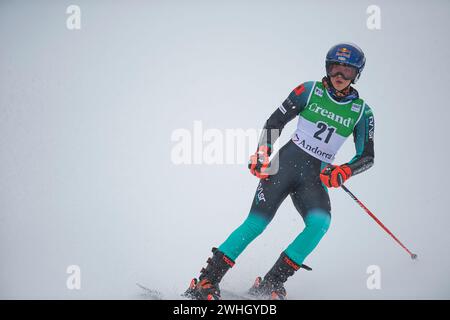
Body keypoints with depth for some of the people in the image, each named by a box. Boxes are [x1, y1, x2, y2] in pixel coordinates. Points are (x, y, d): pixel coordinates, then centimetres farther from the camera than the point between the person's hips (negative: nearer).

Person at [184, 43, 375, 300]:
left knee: (320, 222, -27)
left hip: (315, 177, 2)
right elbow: (275, 121, 5)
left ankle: (270, 284, -17)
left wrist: (343, 172, -12)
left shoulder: (362, 112, 5)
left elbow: (367, 156, 7)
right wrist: (263, 153, -8)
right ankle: (207, 281, -7)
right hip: (286, 162, -2)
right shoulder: (310, 90, 1)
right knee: (256, 223, -15)